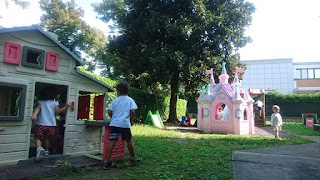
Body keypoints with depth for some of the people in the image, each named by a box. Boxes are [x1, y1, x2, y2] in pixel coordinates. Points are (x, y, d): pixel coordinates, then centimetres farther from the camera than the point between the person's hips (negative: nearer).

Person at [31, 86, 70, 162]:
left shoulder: (40, 102, 6)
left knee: (37, 138, 4)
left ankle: (39, 149, -23)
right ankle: (46, 151, 31)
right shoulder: (55, 103, 4)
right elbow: (58, 111, -6)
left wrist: (34, 114, -26)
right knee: (47, 138, 21)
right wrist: (66, 107, -3)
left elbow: (38, 108, -11)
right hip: (51, 124, 2)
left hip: (41, 124, -1)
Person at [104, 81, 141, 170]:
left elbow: (109, 112, 5)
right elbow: (132, 111, -7)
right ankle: (133, 157, 30)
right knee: (129, 141, 14)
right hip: (125, 124, -2)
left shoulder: (115, 100, 10)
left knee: (112, 142, 1)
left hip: (114, 123, 2)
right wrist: (132, 120, 6)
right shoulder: (130, 100, 4)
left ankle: (108, 162, 1)